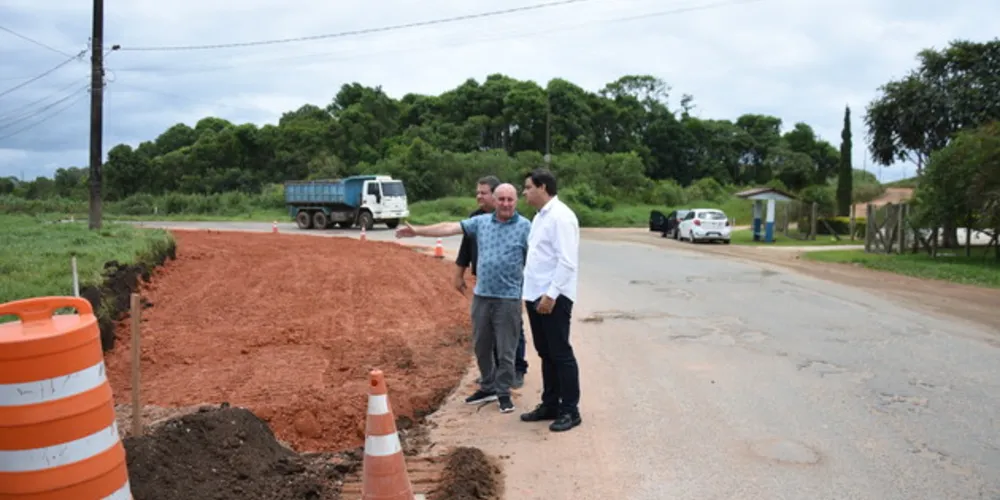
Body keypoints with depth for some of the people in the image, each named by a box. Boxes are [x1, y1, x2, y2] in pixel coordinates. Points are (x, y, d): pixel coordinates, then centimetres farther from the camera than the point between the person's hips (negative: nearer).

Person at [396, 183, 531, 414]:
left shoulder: (525, 226, -6)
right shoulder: (481, 221, 6)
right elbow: (450, 227, 5)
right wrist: (418, 231, 1)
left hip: (508, 298, -5)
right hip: (481, 295, 5)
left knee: (505, 349, 4)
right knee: (481, 347, 15)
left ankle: (503, 392, 18)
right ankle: (488, 387, 31)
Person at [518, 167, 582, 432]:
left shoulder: (561, 216, -14)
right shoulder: (540, 216, 15)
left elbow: (566, 262, -21)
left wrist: (551, 295, -23)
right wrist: (530, 292, 16)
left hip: (554, 297, -9)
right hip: (536, 295, 9)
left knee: (561, 354, -1)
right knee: (546, 354, 15)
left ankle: (570, 410, 9)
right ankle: (550, 404, 26)